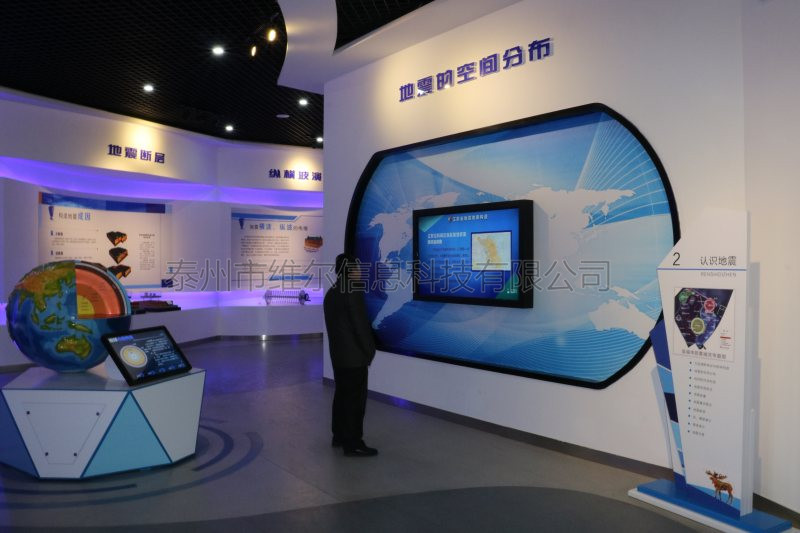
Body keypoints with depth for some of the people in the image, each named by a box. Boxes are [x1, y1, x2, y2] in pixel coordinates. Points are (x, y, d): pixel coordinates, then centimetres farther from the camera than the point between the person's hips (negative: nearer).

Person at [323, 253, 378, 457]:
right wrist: (369, 352, -7)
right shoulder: (353, 293, -19)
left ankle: (339, 436, 26)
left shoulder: (331, 293, 10)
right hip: (354, 356, -9)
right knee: (355, 399, -2)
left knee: (342, 395, 17)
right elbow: (361, 325, -19)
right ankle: (353, 444, 4)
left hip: (338, 355, 9)